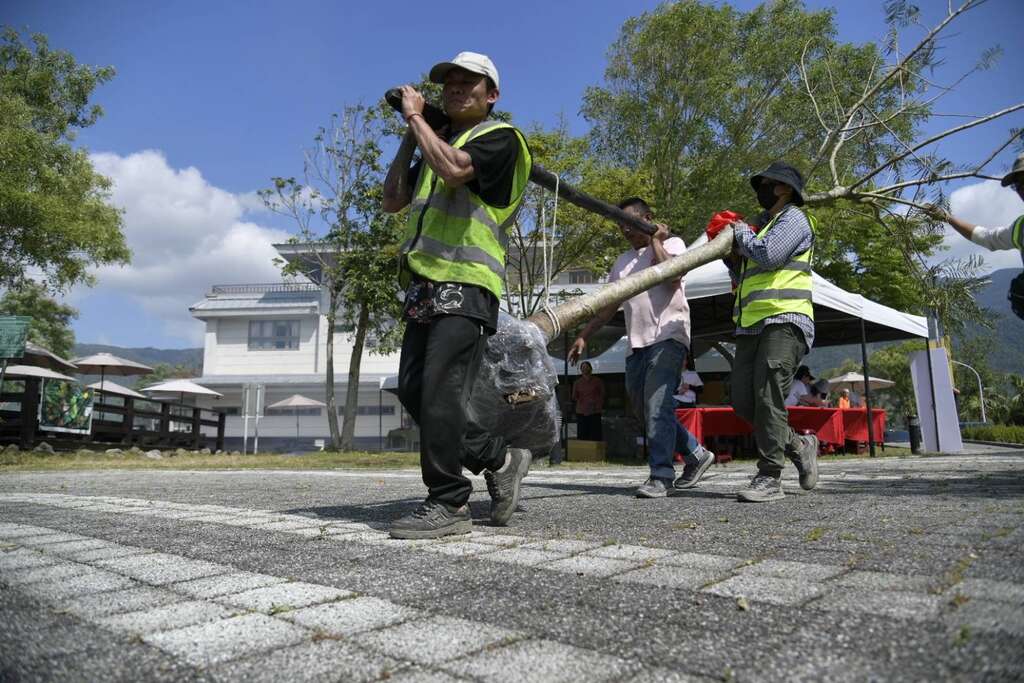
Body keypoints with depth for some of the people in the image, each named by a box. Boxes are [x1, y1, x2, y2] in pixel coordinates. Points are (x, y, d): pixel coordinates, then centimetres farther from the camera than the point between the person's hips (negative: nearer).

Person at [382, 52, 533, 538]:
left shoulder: (499, 138, 1)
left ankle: (448, 504, -3)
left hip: (465, 285, -9)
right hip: (426, 288, 9)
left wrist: (417, 116, -4)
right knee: (413, 392, 6)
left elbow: (455, 169, -19)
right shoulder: (437, 144, 26)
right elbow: (393, 200, 24)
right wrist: (409, 135, 21)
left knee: (440, 391, -14)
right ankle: (499, 459, 18)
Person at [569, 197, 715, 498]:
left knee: (657, 405, -18)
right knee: (647, 410, 7)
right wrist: (584, 335, 15)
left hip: (667, 337, -7)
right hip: (636, 344, 7)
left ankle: (661, 476, -16)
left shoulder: (672, 243, 7)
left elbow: (672, 277, -14)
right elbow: (608, 305, 23)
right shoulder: (623, 261, 25)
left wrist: (655, 241, -4)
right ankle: (695, 453, 22)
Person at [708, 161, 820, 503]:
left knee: (768, 395, -17)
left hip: (784, 321, -8)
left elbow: (768, 255, -16)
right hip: (751, 325, 8)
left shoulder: (793, 217, 3)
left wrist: (743, 233, 2)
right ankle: (799, 446, 19)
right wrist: (732, 257, 12)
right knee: (743, 402, 1)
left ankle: (769, 478, -14)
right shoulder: (761, 224, 29)